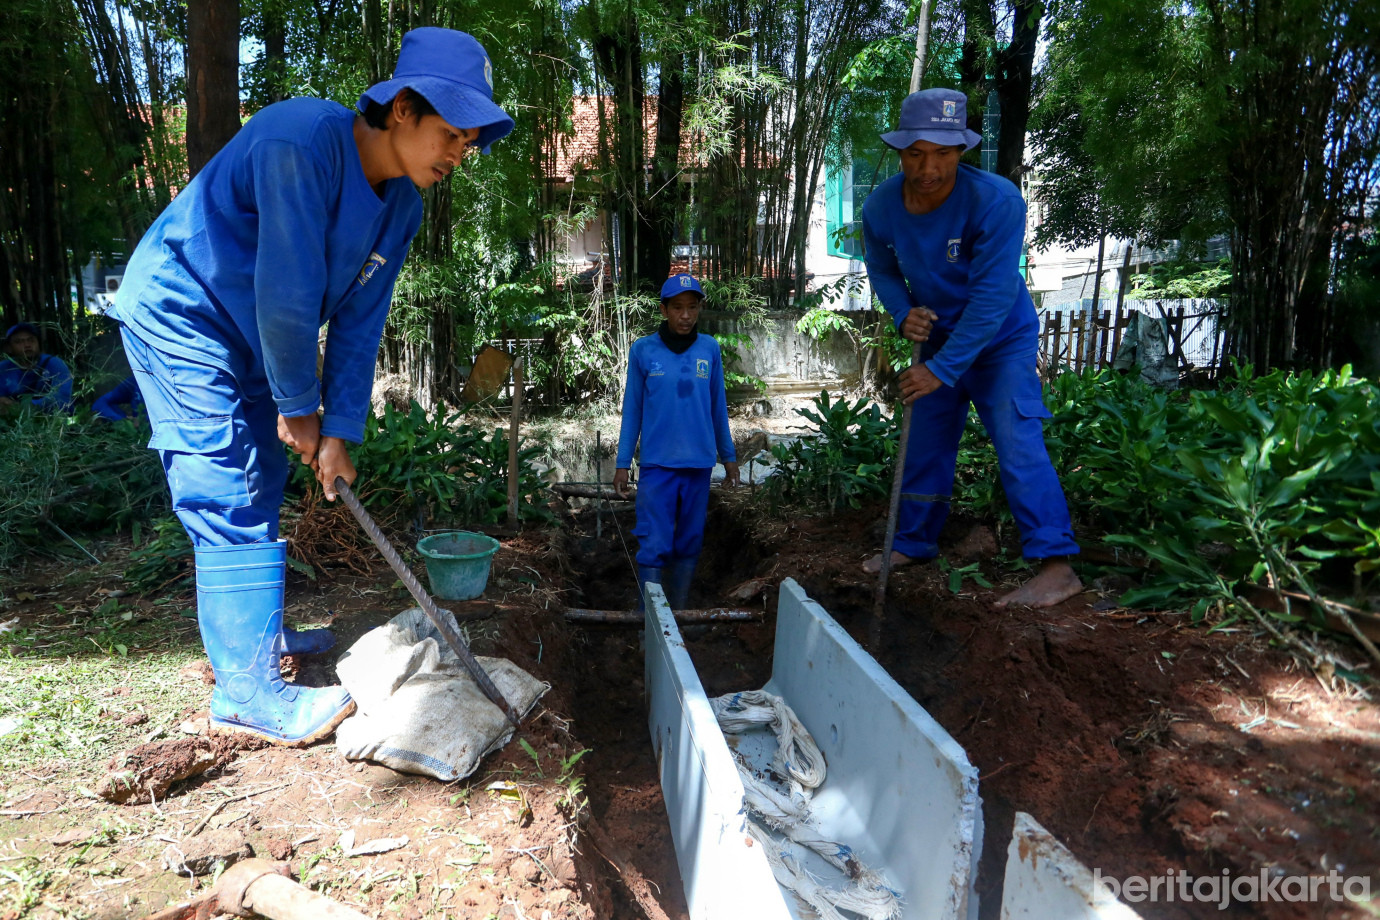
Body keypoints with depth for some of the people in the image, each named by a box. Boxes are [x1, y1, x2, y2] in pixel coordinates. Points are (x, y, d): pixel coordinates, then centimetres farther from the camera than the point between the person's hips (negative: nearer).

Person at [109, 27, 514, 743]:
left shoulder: (402, 205, -3)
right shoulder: (302, 139, -28)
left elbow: (359, 323, -4)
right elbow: (287, 291, -29)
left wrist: (340, 430, -8)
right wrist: (299, 407, -19)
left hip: (250, 339, 8)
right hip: (177, 314, -8)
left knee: (259, 489, 14)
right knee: (229, 497, -11)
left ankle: (252, 632, 32)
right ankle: (248, 692, -4)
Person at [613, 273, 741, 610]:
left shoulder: (709, 349, 3)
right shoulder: (642, 350, -2)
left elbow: (718, 407, 10)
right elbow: (632, 410, 2)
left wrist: (729, 456, 12)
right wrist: (622, 464, 1)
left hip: (699, 463, 2)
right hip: (656, 464, -2)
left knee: (689, 545, 10)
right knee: (654, 548, -4)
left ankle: (679, 614, 22)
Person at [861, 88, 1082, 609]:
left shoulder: (997, 201, -28)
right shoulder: (880, 208, -13)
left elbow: (992, 297, -30)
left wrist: (942, 369, -31)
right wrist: (903, 314, -17)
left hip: (1002, 340, -5)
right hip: (938, 339, 5)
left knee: (1017, 439, -17)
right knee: (925, 444, 12)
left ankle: (1056, 565, -13)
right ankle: (914, 543, 28)